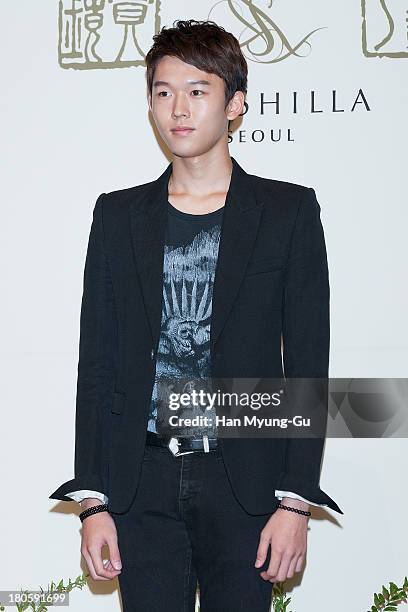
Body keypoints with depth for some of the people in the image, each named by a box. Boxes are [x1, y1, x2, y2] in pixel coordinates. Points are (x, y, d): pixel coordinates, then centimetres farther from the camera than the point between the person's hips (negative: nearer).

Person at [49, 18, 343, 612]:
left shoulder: (289, 211, 2)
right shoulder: (119, 215, 9)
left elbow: (309, 363, -1)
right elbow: (97, 363, 8)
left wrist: (296, 500, -7)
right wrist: (93, 500, 2)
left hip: (245, 484, -2)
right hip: (142, 485, 2)